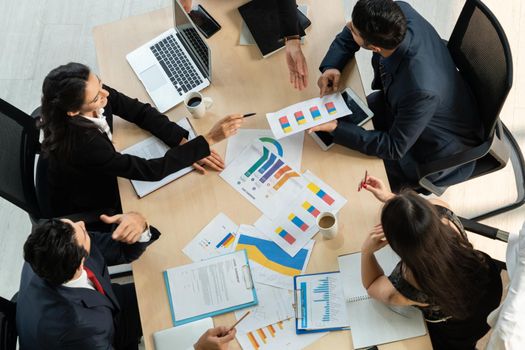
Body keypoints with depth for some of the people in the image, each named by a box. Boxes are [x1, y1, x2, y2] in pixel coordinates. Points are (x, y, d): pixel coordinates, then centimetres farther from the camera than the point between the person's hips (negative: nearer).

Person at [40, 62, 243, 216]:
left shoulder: (94, 92, -23)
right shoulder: (81, 143, -41)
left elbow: (141, 112, -11)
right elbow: (151, 170, -39)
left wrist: (185, 145, -22)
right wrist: (209, 140, -41)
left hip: (104, 177, 6)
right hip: (84, 213, -6)